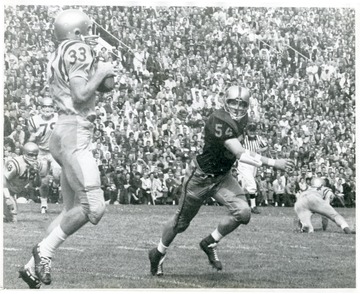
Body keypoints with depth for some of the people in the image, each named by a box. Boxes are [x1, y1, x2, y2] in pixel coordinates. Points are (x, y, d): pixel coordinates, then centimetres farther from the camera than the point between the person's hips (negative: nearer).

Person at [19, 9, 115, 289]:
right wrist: (102, 71, -5)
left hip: (64, 133, 10)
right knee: (93, 207, -14)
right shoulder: (77, 49, -8)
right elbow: (81, 94, -18)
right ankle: (46, 250, -5)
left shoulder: (60, 55, 20)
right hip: (74, 132, -10)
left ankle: (34, 267, 10)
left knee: (72, 210, 11)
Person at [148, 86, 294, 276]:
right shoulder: (220, 122, -31)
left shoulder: (241, 120, -3)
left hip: (222, 177, 7)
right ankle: (158, 253, 35)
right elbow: (240, 154, -36)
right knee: (181, 222, 9)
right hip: (200, 177, -7)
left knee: (243, 213, -16)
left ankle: (210, 244, 5)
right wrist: (273, 163, -36)